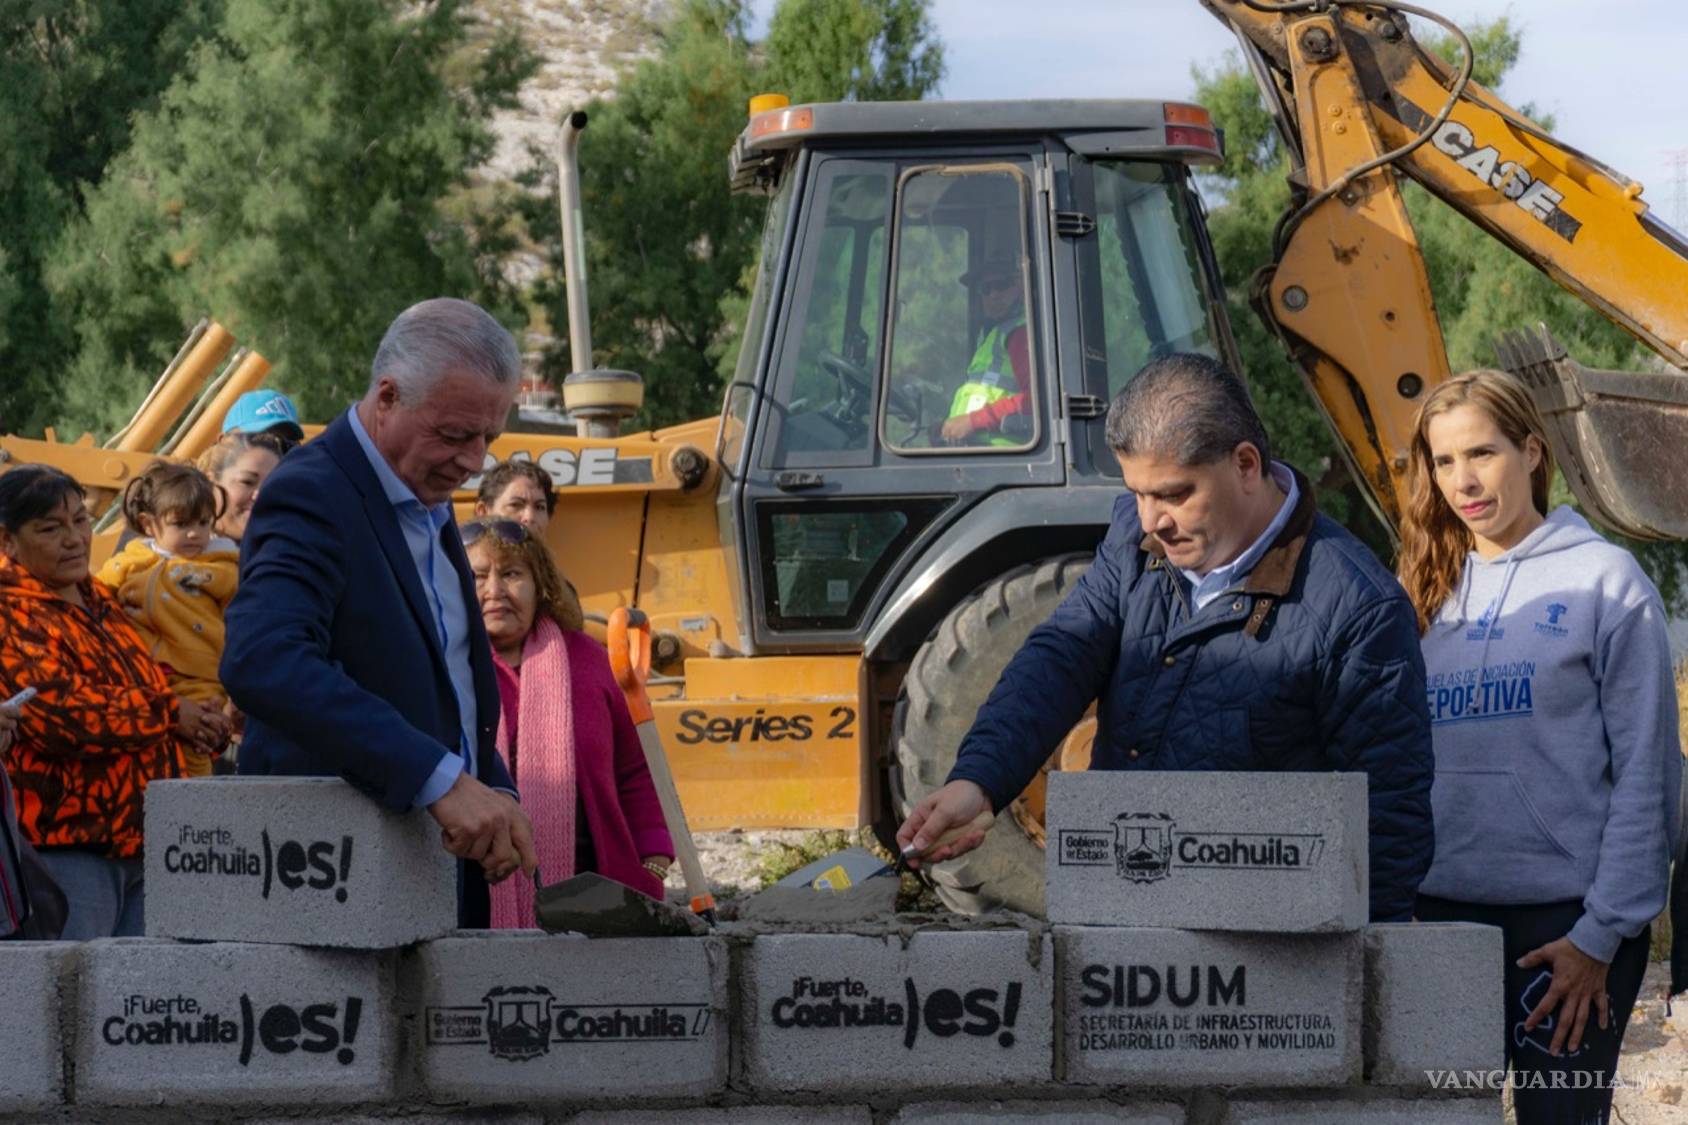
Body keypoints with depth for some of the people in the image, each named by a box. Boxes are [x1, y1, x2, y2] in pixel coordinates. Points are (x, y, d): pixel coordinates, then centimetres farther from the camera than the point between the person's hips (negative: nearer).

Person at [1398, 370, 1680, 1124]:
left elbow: (1644, 776, -6)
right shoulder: (1428, 591, 12)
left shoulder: (1604, 580, -2)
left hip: (1565, 920, -5)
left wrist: (1603, 935, -11)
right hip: (1442, 914, 5)